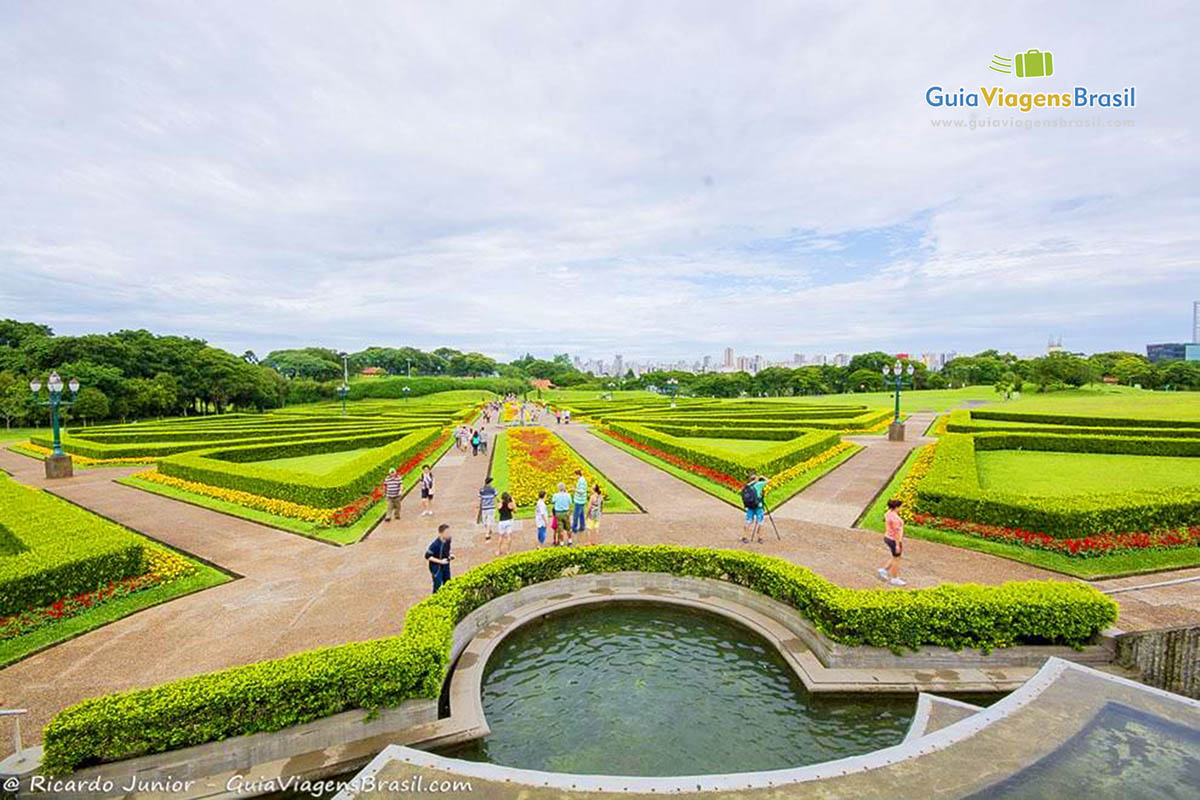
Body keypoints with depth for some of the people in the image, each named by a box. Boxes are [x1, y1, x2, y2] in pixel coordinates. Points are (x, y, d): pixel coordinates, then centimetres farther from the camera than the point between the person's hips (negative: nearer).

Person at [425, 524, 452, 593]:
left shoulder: (448, 540, -10)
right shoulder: (435, 544, -29)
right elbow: (427, 556, -21)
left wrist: (450, 556, -6)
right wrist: (440, 561, -25)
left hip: (446, 565, 6)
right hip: (436, 567, -6)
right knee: (438, 585, -2)